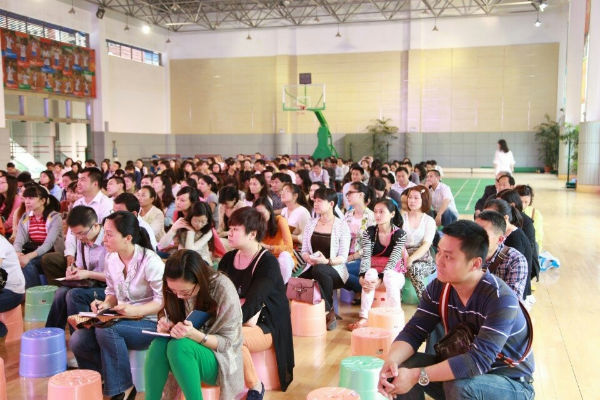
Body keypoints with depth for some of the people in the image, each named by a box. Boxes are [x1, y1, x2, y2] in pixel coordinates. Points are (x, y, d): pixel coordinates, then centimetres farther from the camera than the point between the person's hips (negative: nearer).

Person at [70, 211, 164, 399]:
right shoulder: (110, 259, 3)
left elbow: (163, 299, -19)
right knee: (77, 341, -15)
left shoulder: (150, 261, -20)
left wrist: (135, 310, -31)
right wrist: (106, 304, -7)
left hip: (149, 323, -7)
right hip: (120, 319, 7)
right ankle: (104, 382, 11)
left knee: (106, 330, -33)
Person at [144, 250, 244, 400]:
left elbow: (228, 342, -16)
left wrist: (194, 334, -32)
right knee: (160, 342, -28)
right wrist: (166, 327, -16)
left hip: (219, 359, -4)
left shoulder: (222, 288, -20)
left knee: (179, 345, -33)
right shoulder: (175, 289, -5)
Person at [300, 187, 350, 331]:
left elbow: (343, 257, -8)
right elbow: (304, 250, 12)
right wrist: (308, 258, -11)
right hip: (313, 268, 4)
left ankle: (329, 311, -20)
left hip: (335, 270, -4)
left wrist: (326, 261, -26)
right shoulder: (311, 225, 11)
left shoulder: (342, 226, -3)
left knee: (319, 269, -38)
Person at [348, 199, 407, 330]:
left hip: (394, 273, -2)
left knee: (389, 277, -36)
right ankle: (363, 318, -38)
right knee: (370, 273, -32)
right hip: (374, 271, 2)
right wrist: (363, 276, -31)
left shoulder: (399, 234, -10)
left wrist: (380, 279, -33)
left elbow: (393, 260, -19)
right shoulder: (369, 232, -2)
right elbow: (365, 256, -12)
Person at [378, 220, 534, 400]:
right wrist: (391, 362, -31)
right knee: (403, 366, -16)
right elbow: (413, 331, -9)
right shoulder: (439, 287, -7)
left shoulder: (500, 299, -27)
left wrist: (417, 375, -38)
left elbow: (479, 360, -34)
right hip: (462, 371, 5)